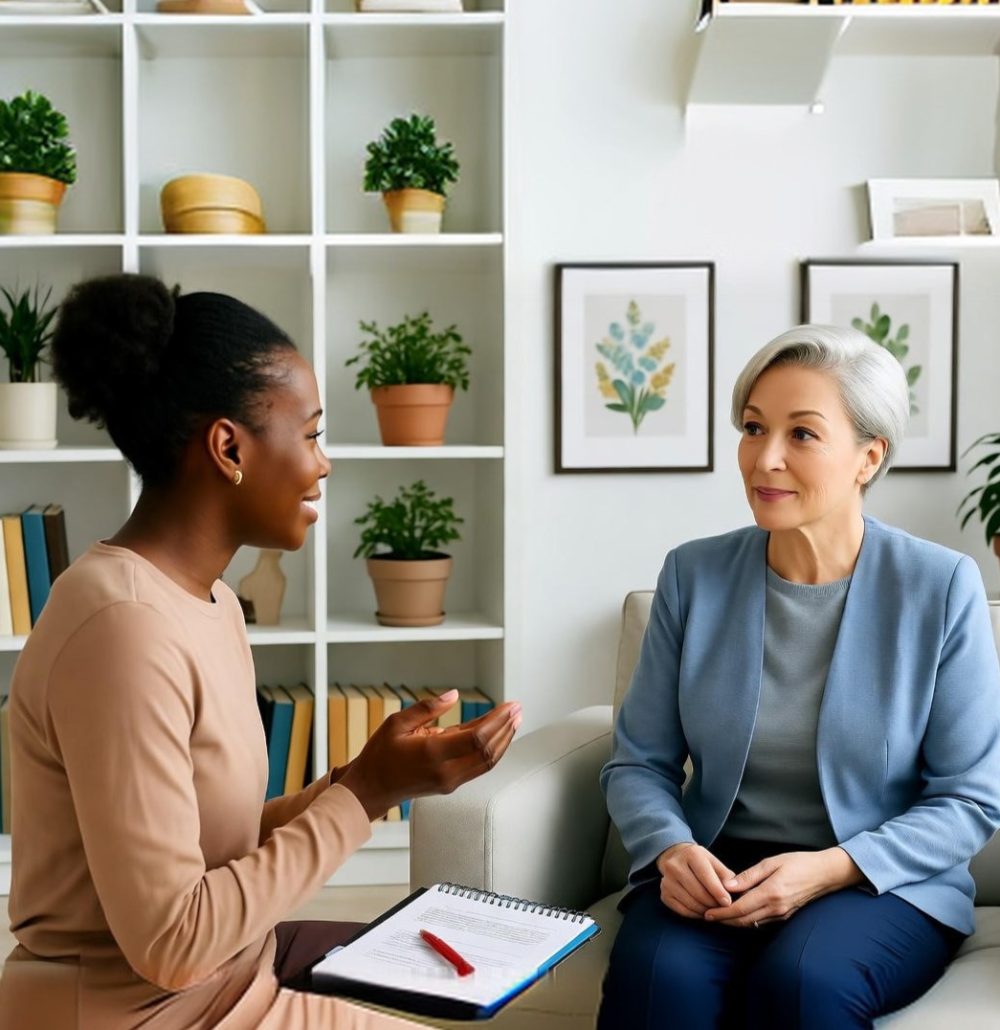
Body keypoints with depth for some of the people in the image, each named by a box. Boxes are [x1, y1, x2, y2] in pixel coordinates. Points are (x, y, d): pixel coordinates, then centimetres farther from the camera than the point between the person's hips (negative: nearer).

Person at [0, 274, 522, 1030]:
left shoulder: (204, 598, 5)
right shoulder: (125, 626, -25)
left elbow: (215, 838, 5)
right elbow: (171, 944, -24)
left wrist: (368, 780, -5)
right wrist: (363, 792, -20)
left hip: (221, 967, 9)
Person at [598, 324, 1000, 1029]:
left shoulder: (942, 588, -7)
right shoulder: (693, 575, 1)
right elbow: (640, 762, 5)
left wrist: (831, 868, -17)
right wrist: (671, 849, -16)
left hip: (883, 883, -1)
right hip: (715, 872, 2)